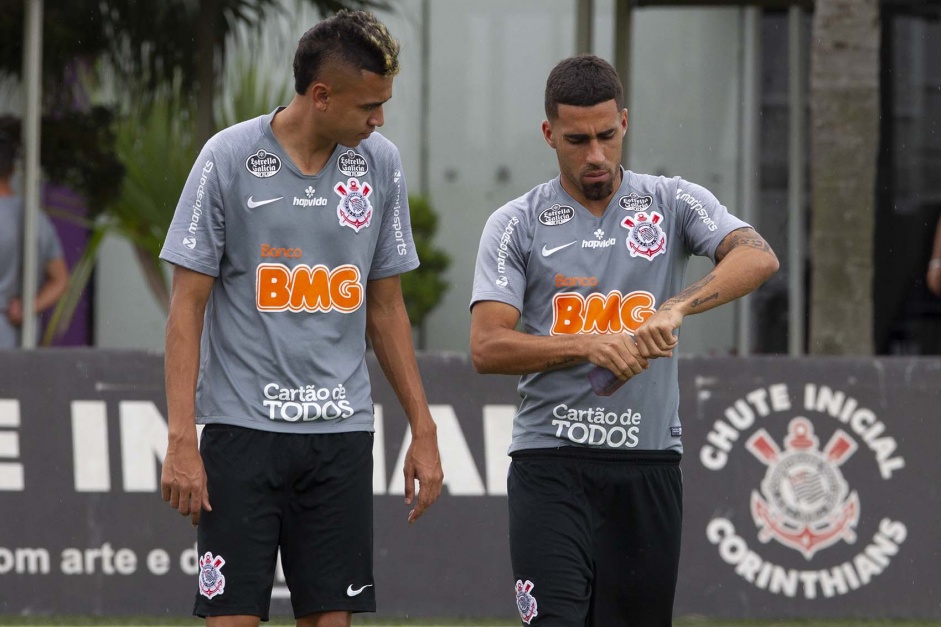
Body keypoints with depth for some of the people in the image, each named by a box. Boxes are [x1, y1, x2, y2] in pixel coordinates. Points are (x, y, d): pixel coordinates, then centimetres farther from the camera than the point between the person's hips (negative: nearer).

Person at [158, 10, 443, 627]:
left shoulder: (380, 163, 6)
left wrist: (423, 429, 12)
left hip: (342, 431, 4)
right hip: (242, 428, -4)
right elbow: (188, 305, -4)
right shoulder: (230, 158, -6)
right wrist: (182, 440, -11)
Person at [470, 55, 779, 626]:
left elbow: (759, 258, -11)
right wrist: (587, 346, -18)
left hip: (649, 465, 2)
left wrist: (675, 308, -27)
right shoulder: (516, 224, 5)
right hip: (551, 464, -2)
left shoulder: (674, 203, 7)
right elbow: (487, 348, -4)